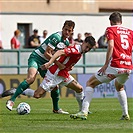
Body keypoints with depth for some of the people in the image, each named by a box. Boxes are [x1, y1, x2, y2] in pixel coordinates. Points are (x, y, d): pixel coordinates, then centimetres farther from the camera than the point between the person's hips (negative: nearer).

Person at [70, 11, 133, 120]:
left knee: (90, 83, 6)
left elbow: (111, 46, -11)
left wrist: (106, 64, -14)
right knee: (119, 86, 35)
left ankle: (84, 112, -7)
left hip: (115, 65, -6)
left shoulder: (111, 29, 3)